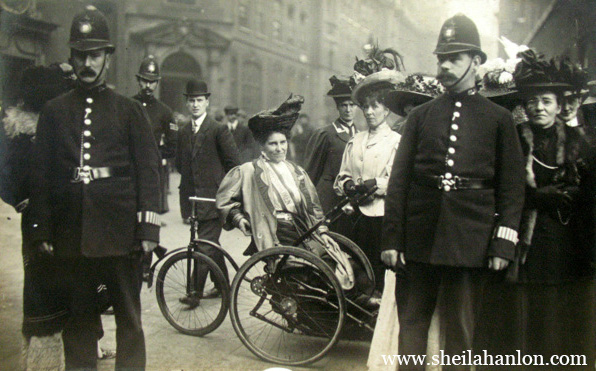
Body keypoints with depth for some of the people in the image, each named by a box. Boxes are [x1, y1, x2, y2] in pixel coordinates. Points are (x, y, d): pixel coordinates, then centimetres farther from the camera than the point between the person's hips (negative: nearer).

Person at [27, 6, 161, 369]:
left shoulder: (129, 110, 6)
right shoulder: (54, 111, 11)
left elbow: (148, 170, 1)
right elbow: (41, 173, 9)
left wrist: (148, 227, -7)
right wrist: (42, 230, 3)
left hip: (120, 230, -2)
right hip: (72, 232, 2)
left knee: (129, 316, 6)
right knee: (78, 316, 11)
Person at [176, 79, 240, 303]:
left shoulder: (219, 130, -5)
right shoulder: (183, 133, 13)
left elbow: (234, 163, -4)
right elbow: (180, 164, 20)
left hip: (213, 198, -6)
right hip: (192, 198, 6)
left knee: (205, 245, -9)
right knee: (211, 244, 15)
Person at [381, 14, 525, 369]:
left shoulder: (499, 119, 7)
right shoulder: (421, 115, 11)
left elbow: (512, 187, 4)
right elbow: (399, 179, 6)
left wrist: (504, 244, -5)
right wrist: (392, 238, 0)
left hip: (469, 239, -1)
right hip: (419, 234, 2)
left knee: (460, 331, 8)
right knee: (411, 323, 7)